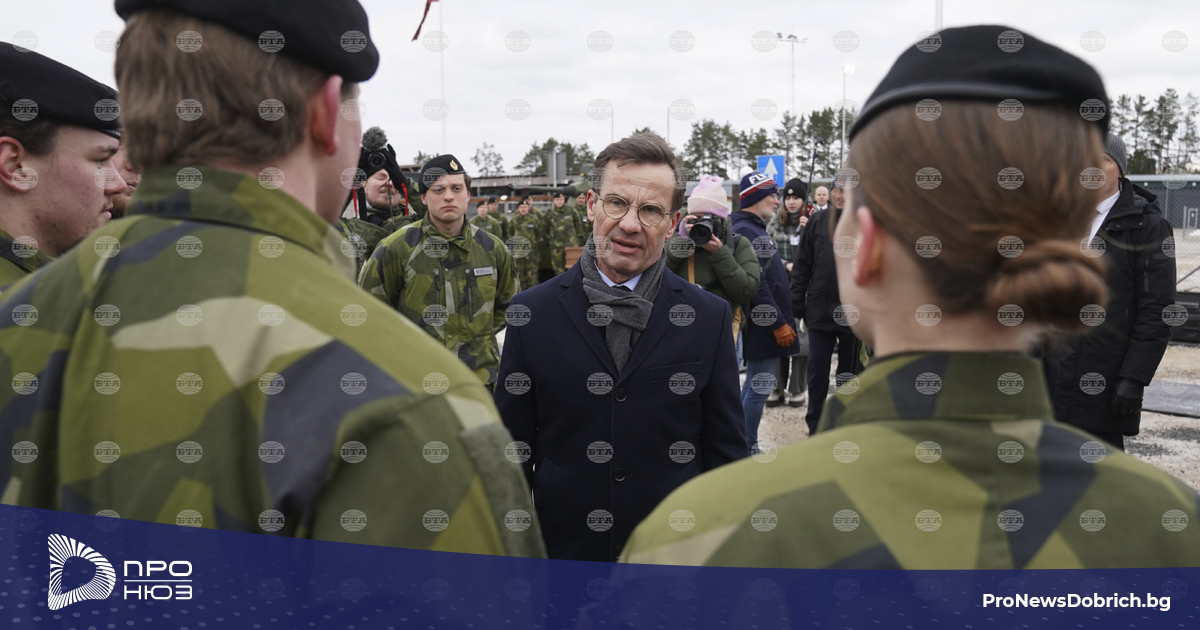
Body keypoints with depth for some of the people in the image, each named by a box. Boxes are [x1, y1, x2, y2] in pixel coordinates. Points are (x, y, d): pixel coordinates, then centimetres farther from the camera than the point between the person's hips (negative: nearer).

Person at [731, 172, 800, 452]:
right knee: (760, 386, -5)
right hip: (762, 324, -11)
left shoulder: (755, 228, 18)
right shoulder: (746, 231, -16)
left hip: (767, 325, 11)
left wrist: (784, 319, 22)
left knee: (756, 384, 16)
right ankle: (747, 449, 3)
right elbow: (756, 284, -22)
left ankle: (746, 446, 25)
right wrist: (778, 323, -20)